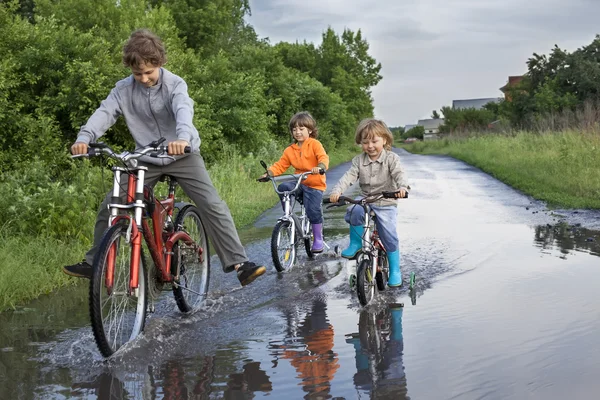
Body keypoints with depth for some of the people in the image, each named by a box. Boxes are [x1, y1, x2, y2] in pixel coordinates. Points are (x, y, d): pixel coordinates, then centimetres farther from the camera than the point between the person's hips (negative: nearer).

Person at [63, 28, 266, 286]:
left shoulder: (174, 84, -17)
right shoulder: (124, 89, -8)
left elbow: (184, 110, -36)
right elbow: (104, 112, -21)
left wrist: (184, 137, -59)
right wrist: (84, 137, -42)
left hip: (182, 155, -3)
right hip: (146, 158, 3)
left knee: (213, 206, -17)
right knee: (108, 207, -3)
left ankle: (238, 263, -13)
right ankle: (93, 263, 14)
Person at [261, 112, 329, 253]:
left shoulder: (314, 144, -5)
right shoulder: (290, 150, 8)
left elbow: (323, 157, -19)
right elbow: (280, 165, 7)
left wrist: (320, 167, -41)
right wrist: (269, 173, -11)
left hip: (314, 185, -4)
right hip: (299, 183, 4)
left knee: (313, 210, -18)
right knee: (283, 187, -25)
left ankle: (318, 239, 2)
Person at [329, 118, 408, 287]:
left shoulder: (391, 158, -5)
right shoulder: (359, 160, 3)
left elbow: (399, 174, -20)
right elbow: (349, 176, -9)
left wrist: (402, 187, -43)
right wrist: (337, 190, -27)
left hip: (386, 204, -2)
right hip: (365, 200, 2)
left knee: (389, 237, -11)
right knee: (354, 212, -31)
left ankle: (395, 271, 6)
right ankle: (356, 243, -6)